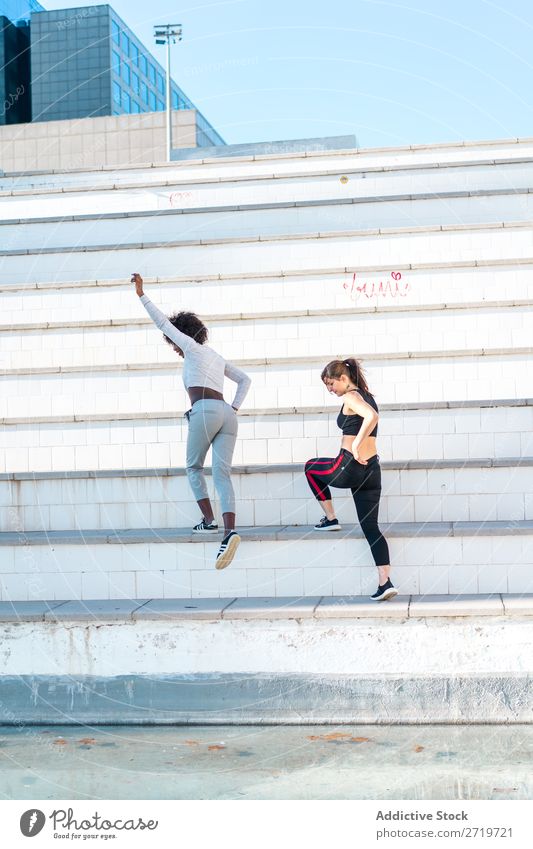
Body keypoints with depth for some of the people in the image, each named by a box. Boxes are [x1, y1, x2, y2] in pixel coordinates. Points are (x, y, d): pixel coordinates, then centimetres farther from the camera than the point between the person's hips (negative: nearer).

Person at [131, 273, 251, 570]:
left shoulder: (192, 347, 10)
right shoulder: (216, 357, 30)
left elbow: (164, 323, 9)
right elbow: (245, 380, 31)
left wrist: (142, 295, 13)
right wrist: (235, 408, 21)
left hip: (205, 410, -6)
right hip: (226, 414, 6)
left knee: (194, 467, 13)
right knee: (222, 473, -5)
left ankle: (209, 520, 4)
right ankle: (230, 530, -23)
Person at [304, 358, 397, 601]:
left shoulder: (350, 397, -10)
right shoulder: (367, 396, 17)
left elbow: (371, 416, -29)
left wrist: (355, 446, -23)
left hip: (349, 467, -8)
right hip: (372, 469, 8)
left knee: (311, 467, 24)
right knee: (371, 527, 6)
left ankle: (330, 518, 24)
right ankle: (385, 582, -5)